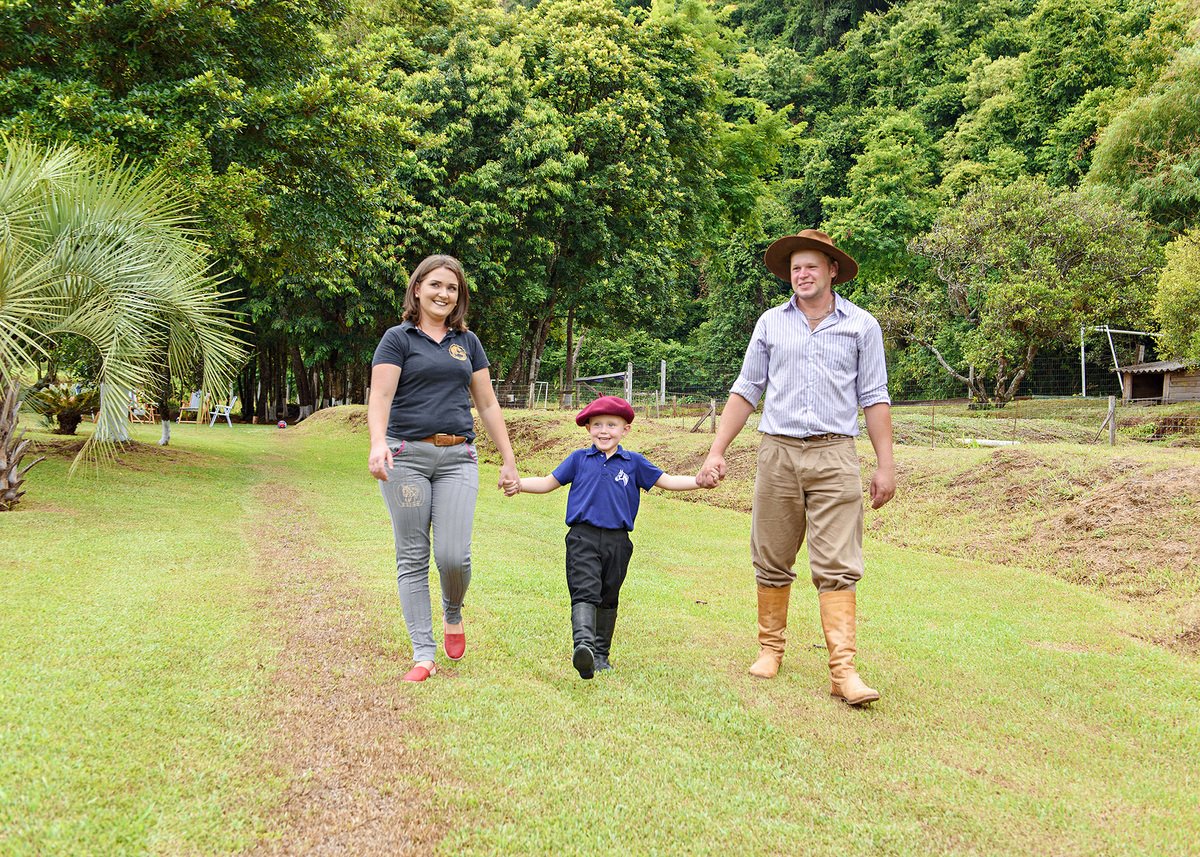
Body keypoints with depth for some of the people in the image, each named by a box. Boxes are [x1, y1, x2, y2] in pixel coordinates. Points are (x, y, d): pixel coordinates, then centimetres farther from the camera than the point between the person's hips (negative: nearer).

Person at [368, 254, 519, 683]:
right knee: (413, 558, -1)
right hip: (406, 457, -2)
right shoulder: (398, 338, 5)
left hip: (457, 458, 2)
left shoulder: (467, 342, 17)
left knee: (454, 555, -10)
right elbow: (380, 396, -7)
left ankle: (453, 613, 22)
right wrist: (378, 443, -25)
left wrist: (509, 459, 15)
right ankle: (423, 655, 6)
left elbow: (487, 404, 19)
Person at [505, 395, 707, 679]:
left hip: (617, 541, 2)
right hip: (583, 537, -2)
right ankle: (583, 645, -32)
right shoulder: (579, 460, 11)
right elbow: (548, 483, 14)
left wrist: (699, 481, 0)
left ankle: (601, 653, 25)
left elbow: (667, 481, 13)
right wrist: (519, 484, -1)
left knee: (608, 598, 11)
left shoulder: (634, 463, 11)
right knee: (585, 592, -18)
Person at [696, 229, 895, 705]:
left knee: (837, 567, -7)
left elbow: (874, 398, 7)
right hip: (778, 452, 2)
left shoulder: (861, 326, 8)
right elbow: (746, 390, 13)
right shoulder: (771, 323, 12)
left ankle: (844, 670, -9)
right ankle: (770, 649, 22)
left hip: (834, 456, -2)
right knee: (771, 561, 7)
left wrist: (886, 465, 1)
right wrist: (717, 451, 6)